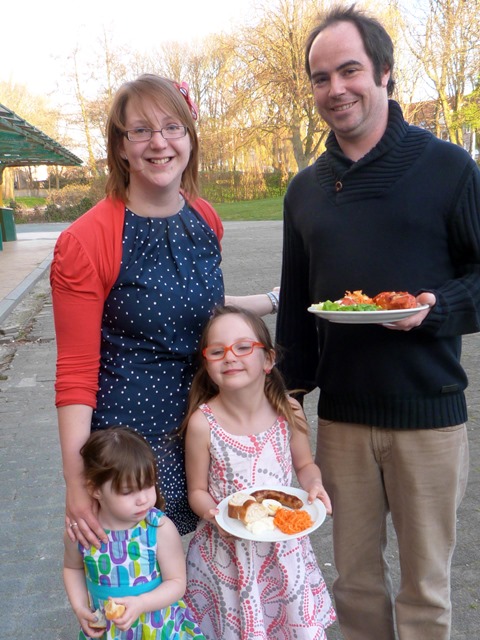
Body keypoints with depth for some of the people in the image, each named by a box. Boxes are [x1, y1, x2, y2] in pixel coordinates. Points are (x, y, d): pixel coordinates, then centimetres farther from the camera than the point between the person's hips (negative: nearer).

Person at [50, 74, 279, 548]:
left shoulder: (205, 220, 2)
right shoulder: (85, 242, -17)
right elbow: (76, 373, -14)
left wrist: (276, 300, 16)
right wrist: (76, 484, -15)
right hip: (128, 434, -5)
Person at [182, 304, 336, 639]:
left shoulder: (288, 410, -10)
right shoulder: (202, 422, -17)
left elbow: (305, 464, 6)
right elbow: (197, 490, -6)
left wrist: (314, 484, -13)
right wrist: (214, 514, -24)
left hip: (284, 545, 3)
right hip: (226, 553, -2)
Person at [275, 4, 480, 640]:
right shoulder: (306, 189, 8)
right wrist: (291, 392, 11)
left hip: (429, 411, -3)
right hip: (341, 414, 3)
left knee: (425, 587, 13)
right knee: (355, 578, 16)